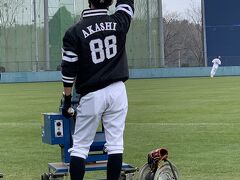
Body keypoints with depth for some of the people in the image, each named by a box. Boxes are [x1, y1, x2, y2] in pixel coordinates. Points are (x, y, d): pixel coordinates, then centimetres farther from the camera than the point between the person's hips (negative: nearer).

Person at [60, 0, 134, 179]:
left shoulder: (74, 32, -7)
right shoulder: (119, 23, 0)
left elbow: (68, 70, -5)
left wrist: (67, 99, 4)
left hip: (92, 95, -2)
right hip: (118, 92, 2)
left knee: (80, 146, 5)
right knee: (115, 143, 5)